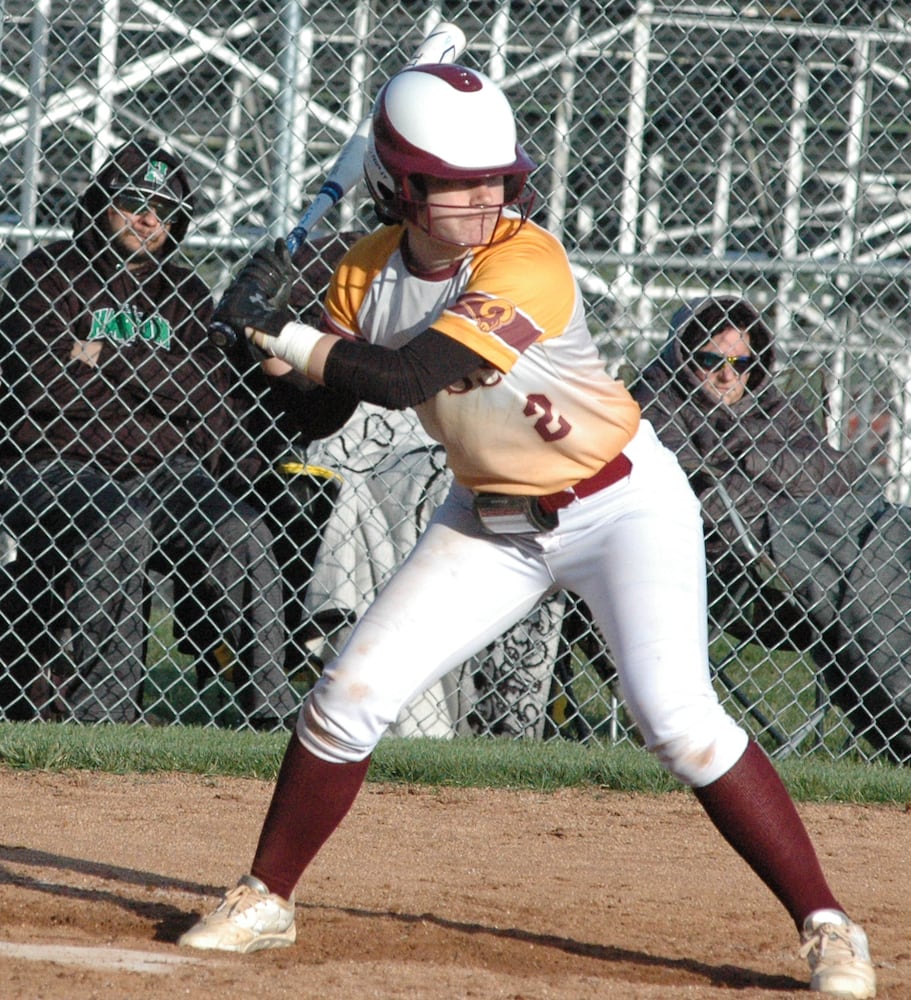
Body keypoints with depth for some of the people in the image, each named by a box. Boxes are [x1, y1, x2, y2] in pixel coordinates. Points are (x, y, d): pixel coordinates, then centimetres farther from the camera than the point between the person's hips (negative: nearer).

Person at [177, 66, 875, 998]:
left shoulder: (526, 264, -27)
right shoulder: (368, 273, -6)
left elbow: (404, 377, -35)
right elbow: (321, 409, -1)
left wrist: (279, 334, -27)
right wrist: (274, 339, -19)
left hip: (624, 503, -6)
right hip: (492, 519, 6)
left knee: (678, 716, -19)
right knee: (349, 693, -1)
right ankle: (264, 901, 17)